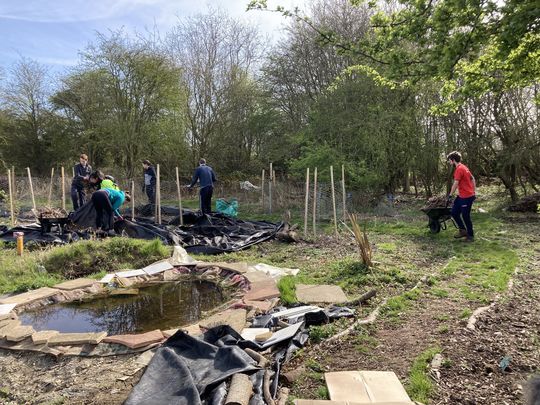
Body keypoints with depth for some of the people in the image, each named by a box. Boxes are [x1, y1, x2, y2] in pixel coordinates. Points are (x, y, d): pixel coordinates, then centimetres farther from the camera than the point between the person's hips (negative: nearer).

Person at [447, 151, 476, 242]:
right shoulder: (463, 167, 13)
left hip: (466, 197, -10)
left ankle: (470, 235, 15)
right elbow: (473, 179, 18)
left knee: (465, 216, 1)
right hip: (461, 196, 10)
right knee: (454, 213, 11)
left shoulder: (459, 169, -18)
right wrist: (474, 192, 19)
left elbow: (455, 184, -20)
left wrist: (450, 195, -9)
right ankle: (463, 230, 21)